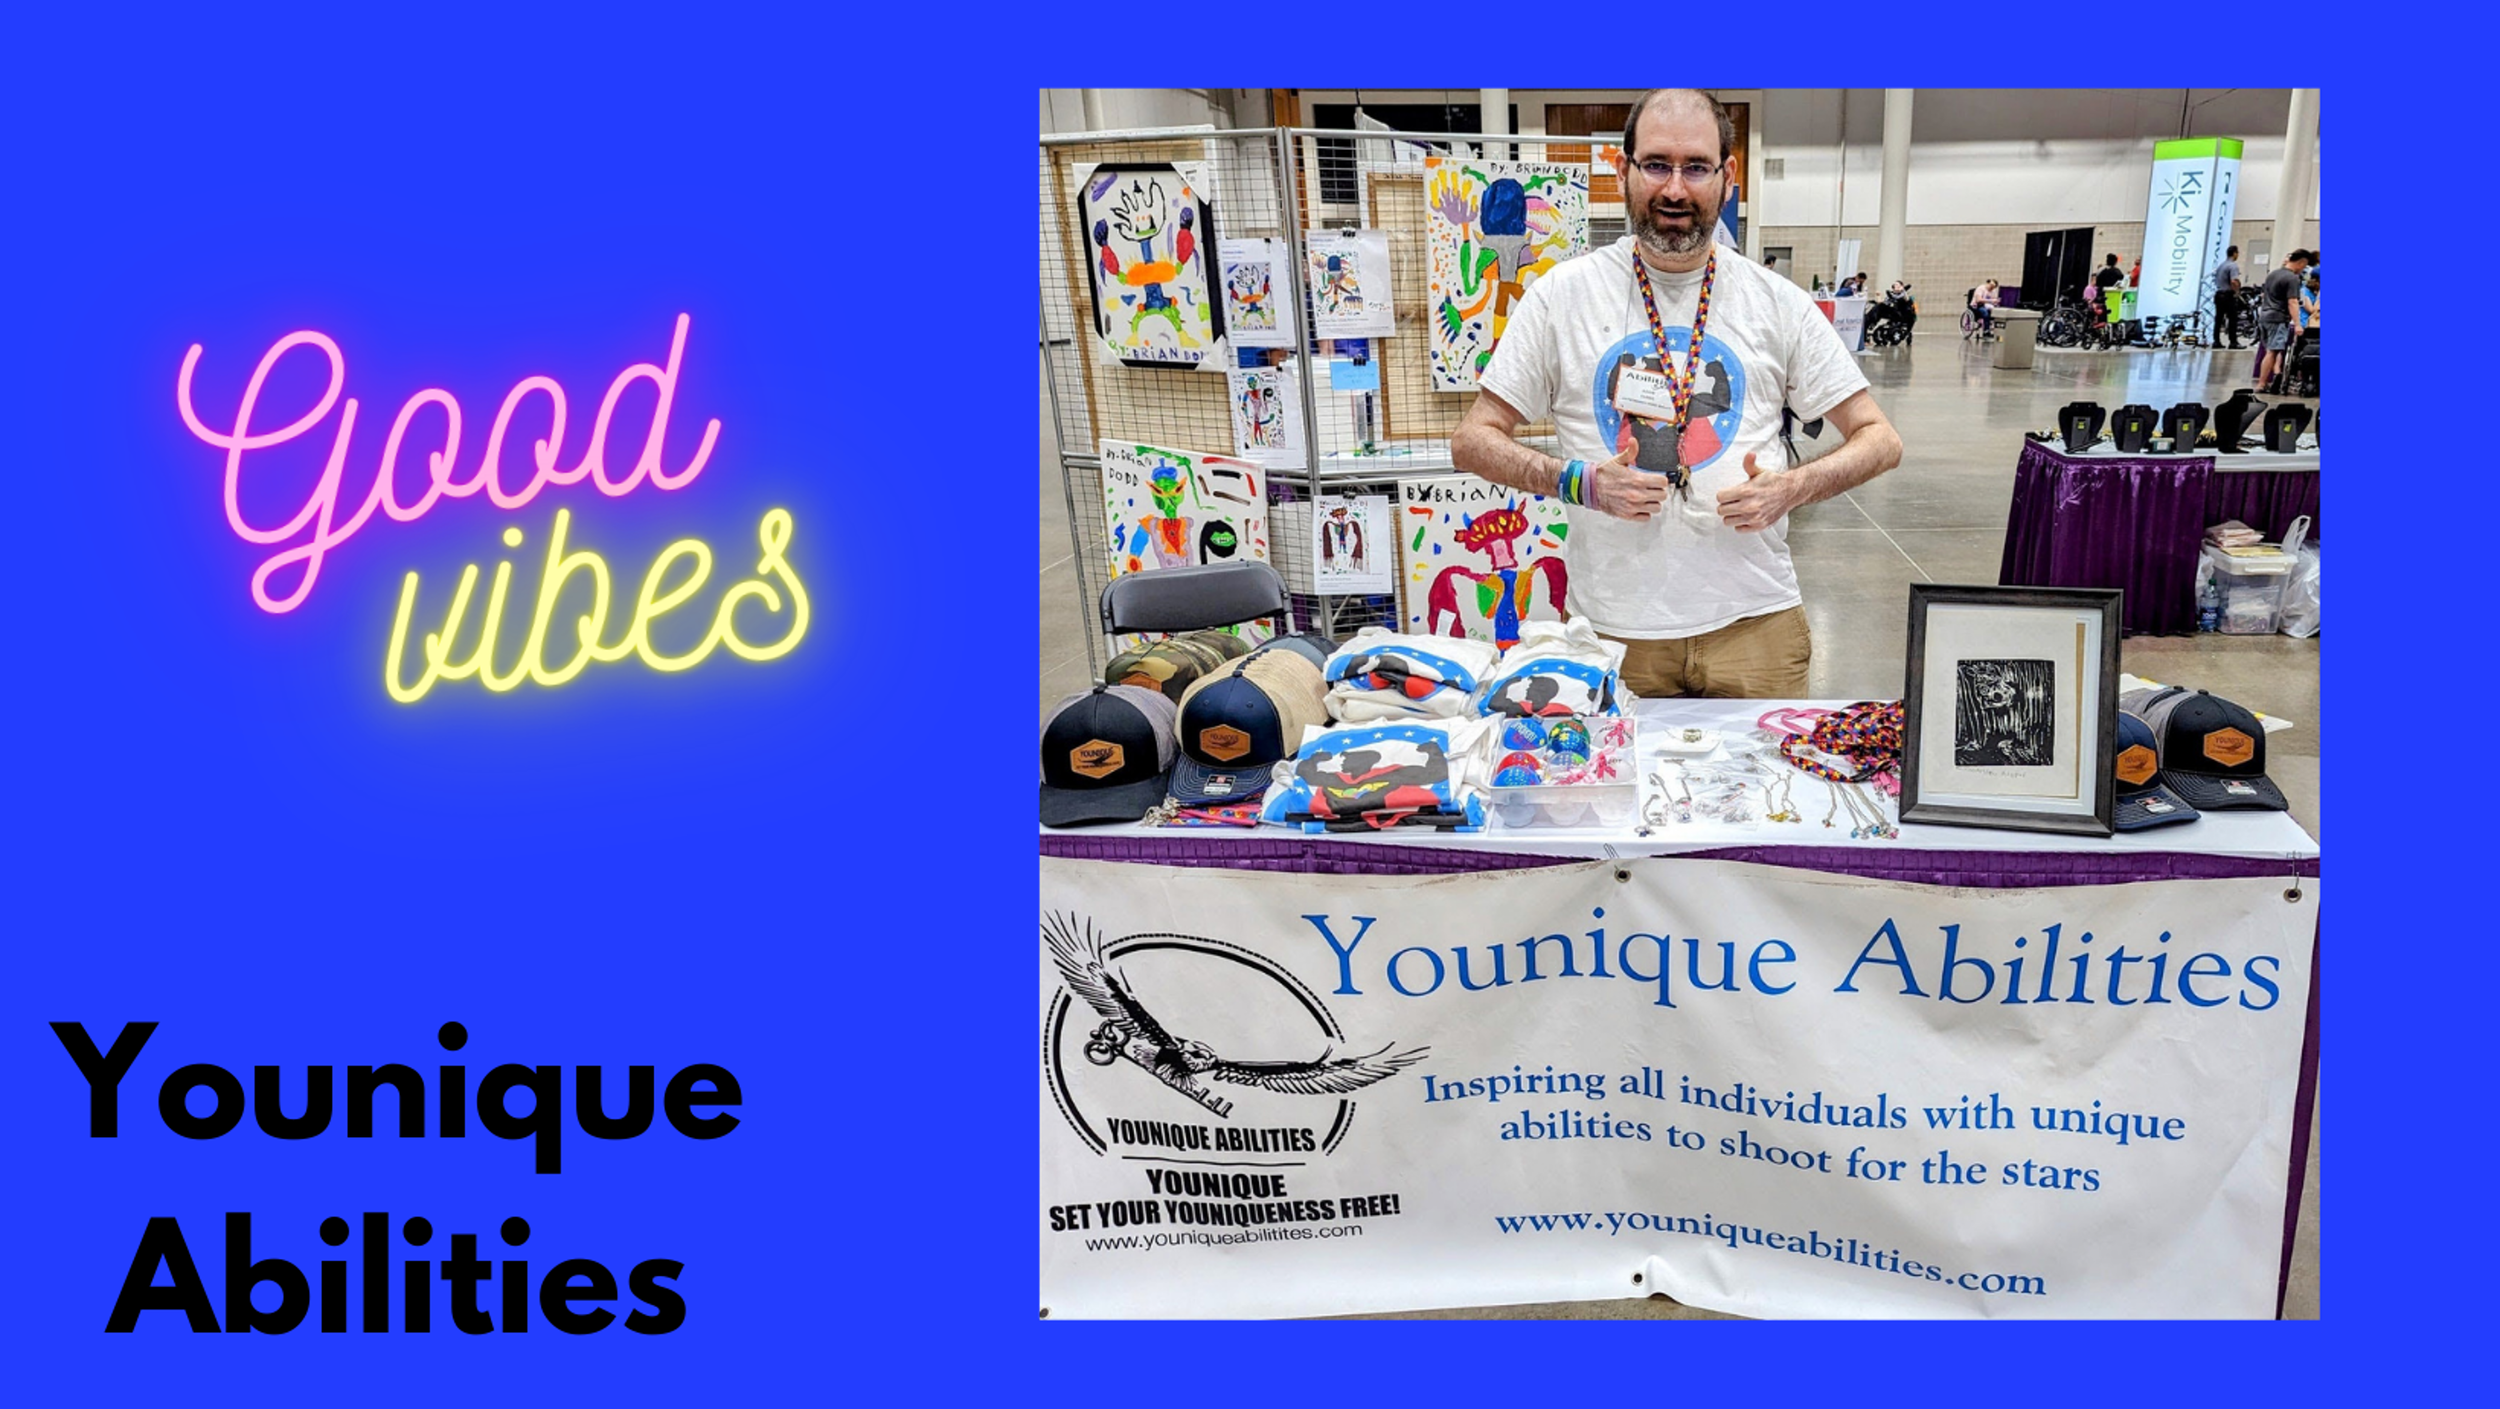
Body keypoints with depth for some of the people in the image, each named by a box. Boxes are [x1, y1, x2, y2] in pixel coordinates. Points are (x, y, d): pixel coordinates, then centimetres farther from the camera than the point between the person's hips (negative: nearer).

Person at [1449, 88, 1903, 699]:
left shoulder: (1777, 302, 4)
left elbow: (1879, 440, 8)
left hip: (1754, 619, 1)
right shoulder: (1564, 293, 1)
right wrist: (1579, 482, -13)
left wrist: (1793, 488, -11)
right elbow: (1472, 441, 2)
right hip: (1615, 627, -1)